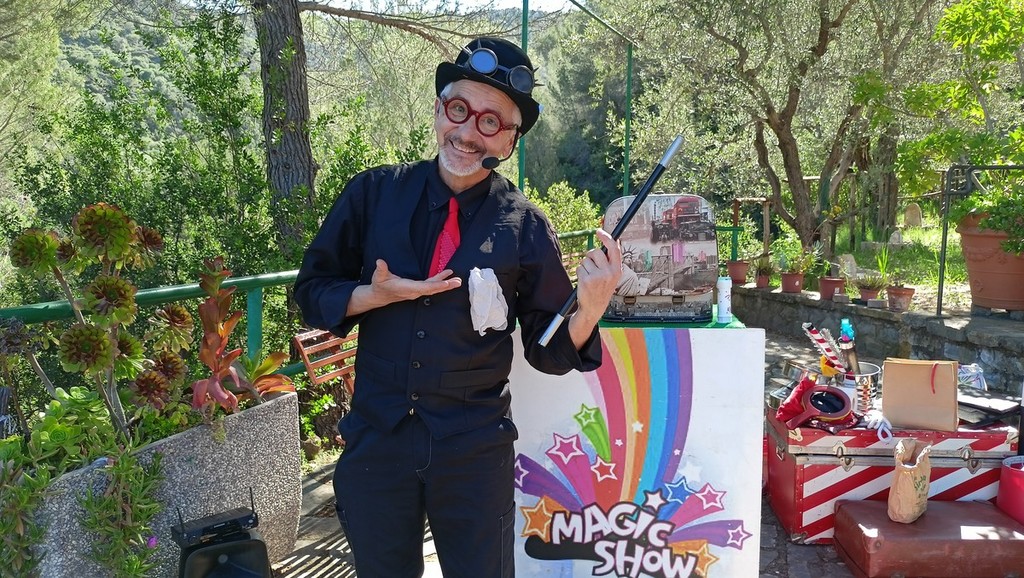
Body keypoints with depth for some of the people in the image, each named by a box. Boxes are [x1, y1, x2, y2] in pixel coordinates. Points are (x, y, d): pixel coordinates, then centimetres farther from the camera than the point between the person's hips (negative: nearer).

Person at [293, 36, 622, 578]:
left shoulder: (525, 227, -7)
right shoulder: (374, 193, -4)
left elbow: (548, 350, -3)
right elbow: (311, 288, 3)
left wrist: (589, 310, -23)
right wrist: (374, 297, -15)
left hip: (475, 450, -1)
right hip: (376, 437, 2)